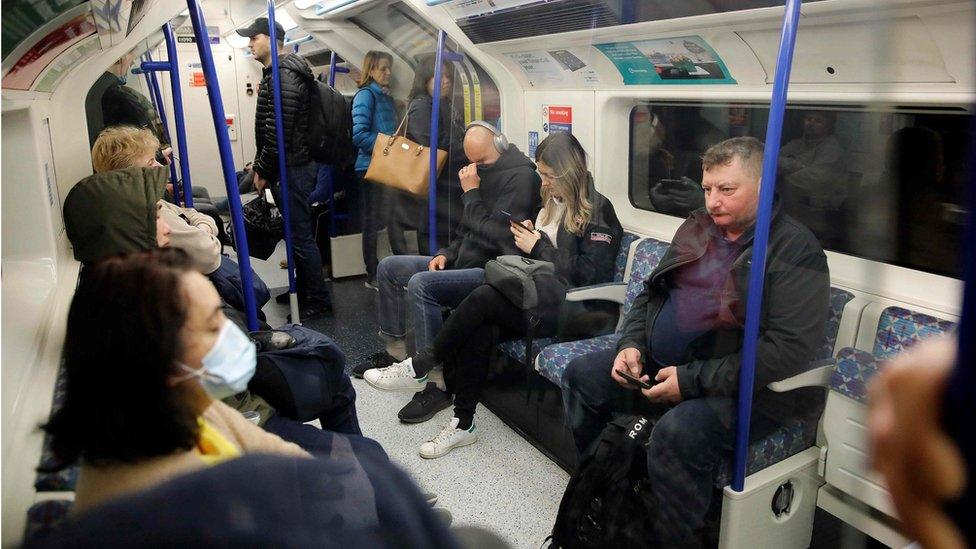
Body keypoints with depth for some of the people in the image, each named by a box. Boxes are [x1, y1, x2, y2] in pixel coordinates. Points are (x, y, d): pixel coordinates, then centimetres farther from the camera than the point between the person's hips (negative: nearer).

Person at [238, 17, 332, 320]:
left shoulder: (284, 76, -17)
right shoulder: (276, 73, 17)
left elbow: (279, 131, -22)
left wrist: (263, 170, -14)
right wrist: (261, 165, 17)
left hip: (293, 167, -11)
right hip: (293, 165, 11)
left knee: (301, 235, -5)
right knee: (295, 230, 18)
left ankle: (319, 301, 4)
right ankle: (302, 290, 30)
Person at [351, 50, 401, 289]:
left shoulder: (387, 97, 15)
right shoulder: (366, 95, -9)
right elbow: (359, 135, -19)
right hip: (371, 166, -7)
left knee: (394, 217, 10)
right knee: (373, 221, 1)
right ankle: (373, 276, 12)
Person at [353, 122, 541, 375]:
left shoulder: (521, 177, -14)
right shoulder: (481, 172, 15)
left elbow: (496, 236, -21)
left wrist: (471, 193, -14)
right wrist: (446, 254, 6)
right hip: (464, 262, 10)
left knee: (420, 284, -29)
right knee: (388, 268, 8)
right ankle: (395, 350, 12)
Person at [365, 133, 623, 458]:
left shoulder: (597, 211, -4)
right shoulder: (552, 202, 20)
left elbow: (589, 273, -14)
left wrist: (537, 247, -11)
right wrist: (529, 237, 3)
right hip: (541, 295, 7)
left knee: (484, 297, -28)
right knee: (480, 330, -24)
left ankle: (420, 368, -12)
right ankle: (463, 424, -14)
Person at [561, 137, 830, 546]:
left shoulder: (795, 249, -12)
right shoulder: (698, 228, 10)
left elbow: (789, 348, -22)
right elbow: (650, 293, 18)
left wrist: (692, 380, -23)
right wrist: (632, 344, -2)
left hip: (744, 388, -7)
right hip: (659, 365, 8)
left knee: (677, 433, -34)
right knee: (581, 375, 1)